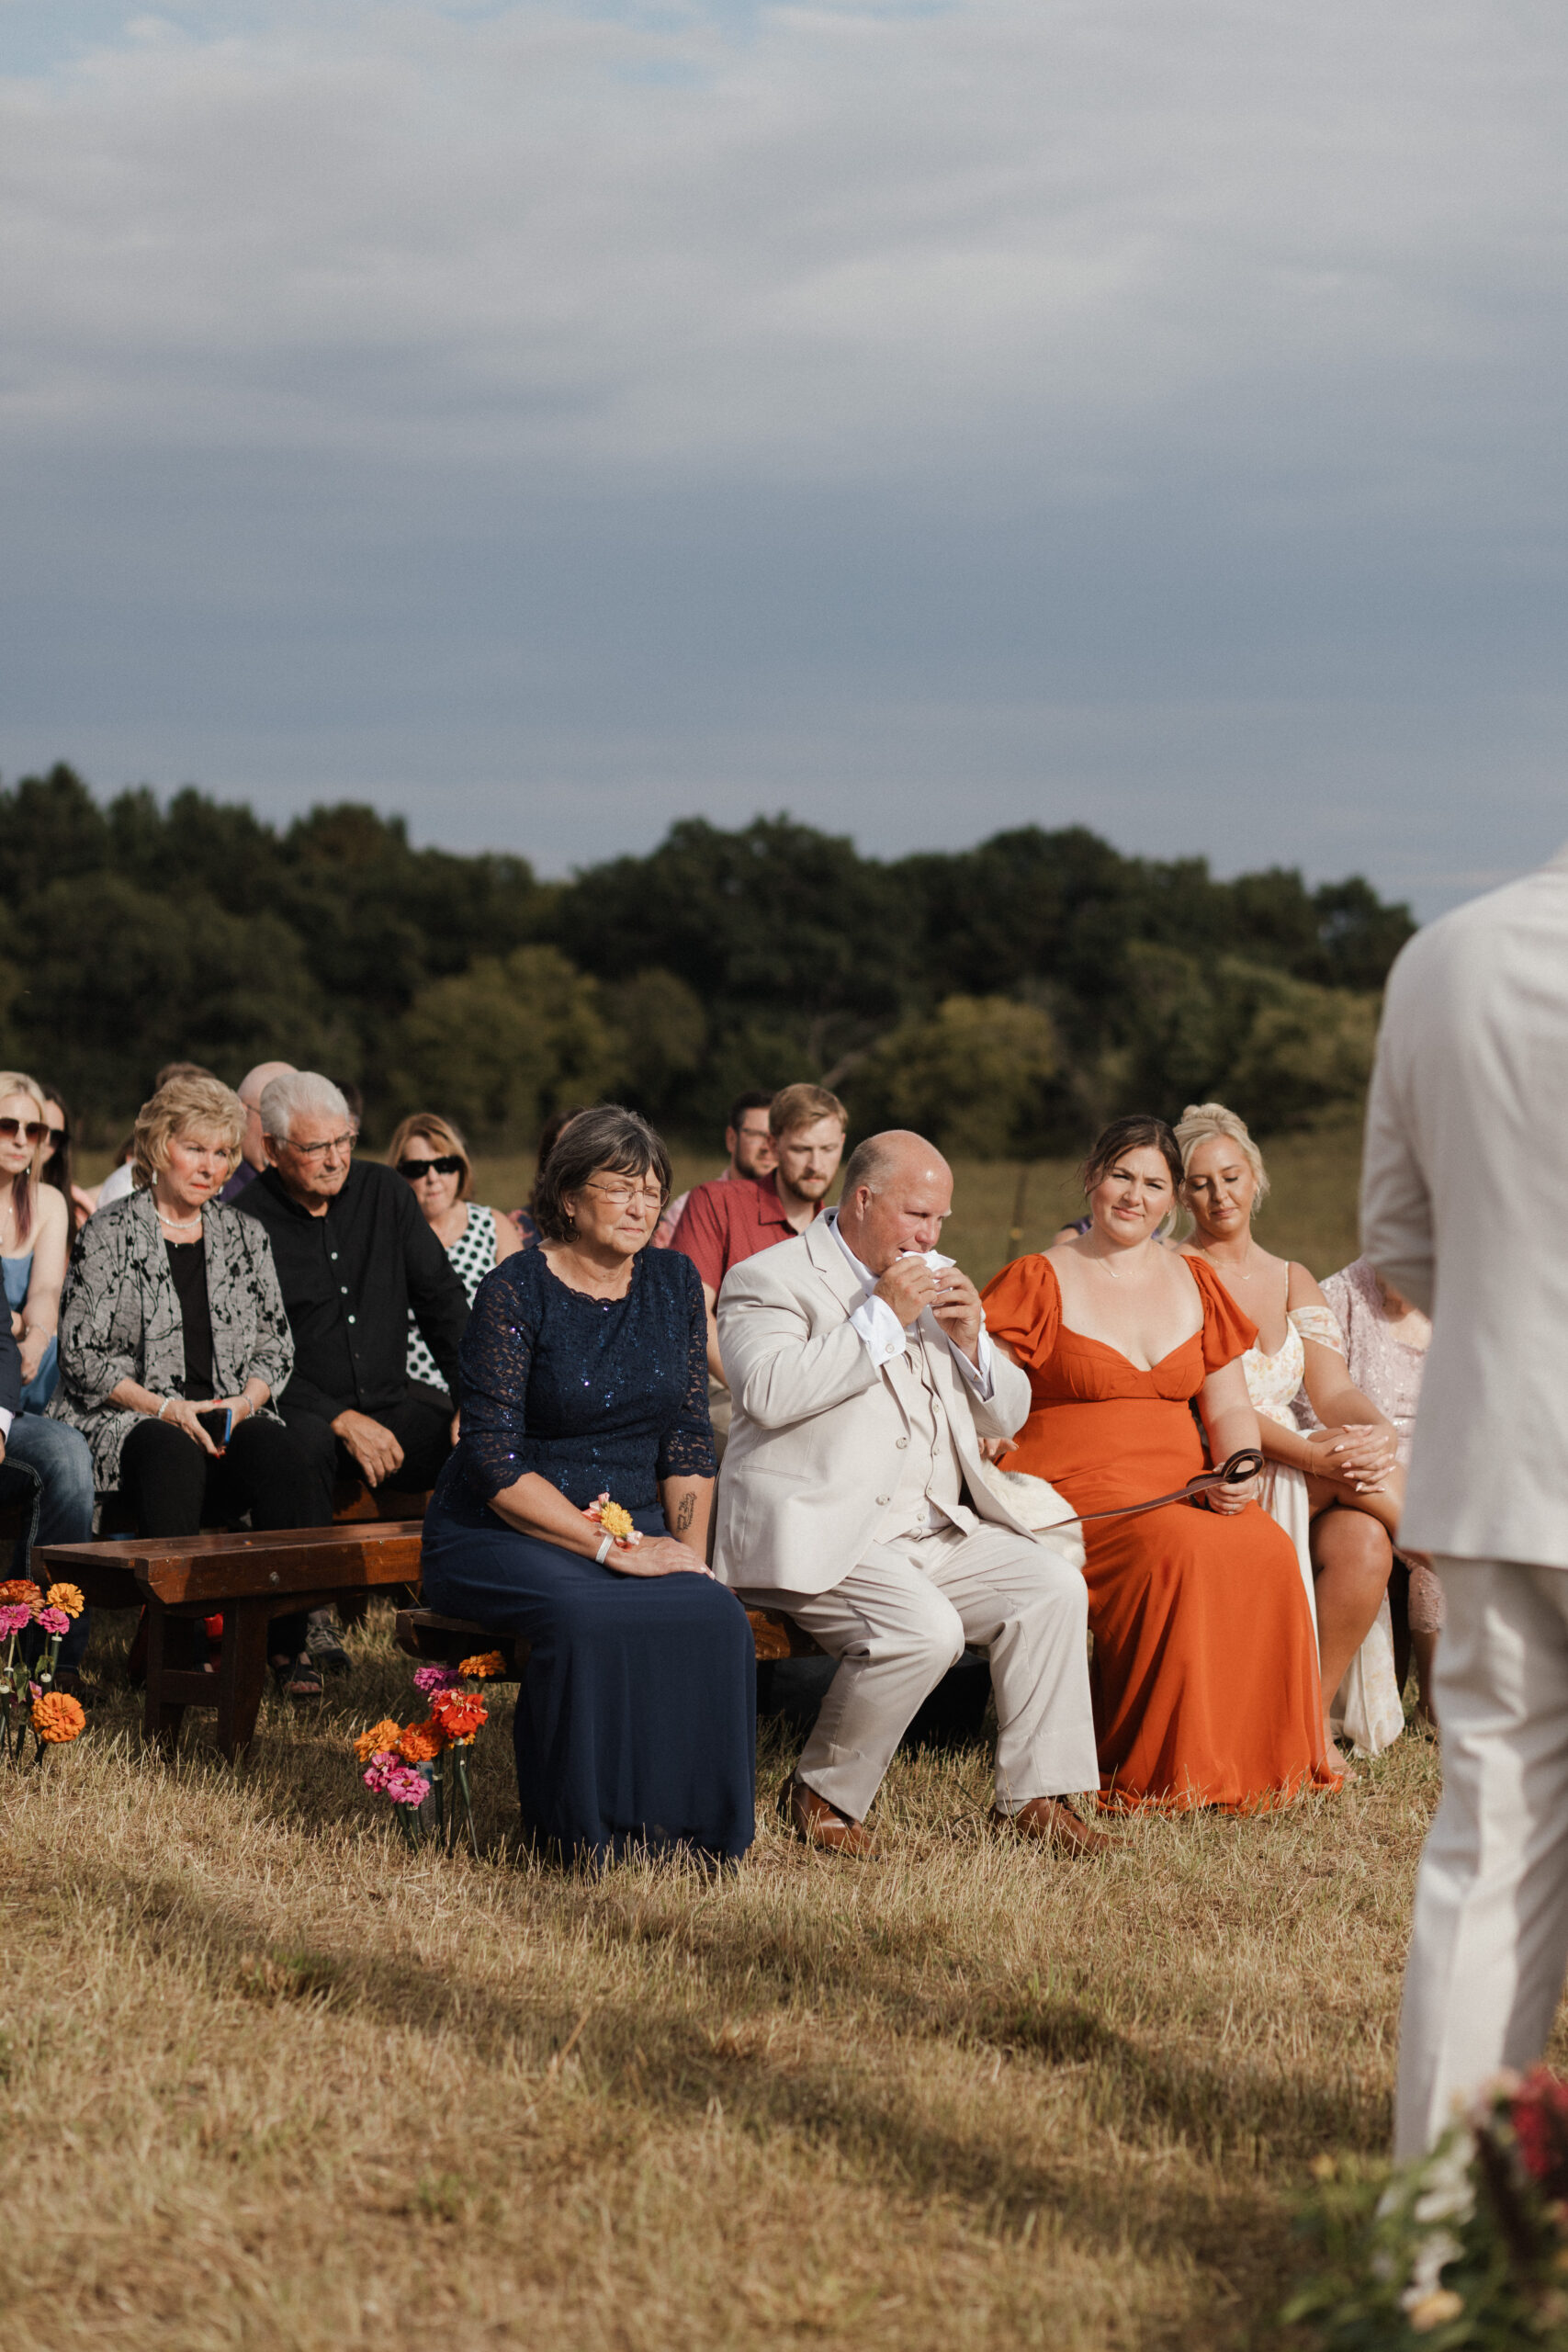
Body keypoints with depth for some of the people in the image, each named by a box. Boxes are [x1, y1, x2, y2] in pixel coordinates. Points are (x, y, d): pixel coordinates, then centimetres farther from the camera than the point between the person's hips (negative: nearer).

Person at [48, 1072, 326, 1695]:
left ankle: (289, 1642, -28)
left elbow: (276, 1347, 16)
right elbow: (83, 1356, -2)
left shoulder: (244, 1235, 17)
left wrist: (245, 1400, -5)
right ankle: (182, 1646, -39)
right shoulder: (109, 1233, 4)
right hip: (129, 1420, -3)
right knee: (174, 1459, -39)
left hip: (232, 1417, 3)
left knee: (283, 1458, -31)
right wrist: (165, 1408, -14)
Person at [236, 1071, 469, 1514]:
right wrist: (342, 1421, -18)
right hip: (301, 1409, -4)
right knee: (305, 1445, -38)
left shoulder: (384, 1191, 9)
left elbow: (441, 1299, 12)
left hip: (393, 1399, 4)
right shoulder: (246, 1220, -6)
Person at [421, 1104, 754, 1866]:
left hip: (636, 1525, 5)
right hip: (504, 1537, -5)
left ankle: (687, 1831, -14)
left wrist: (689, 1549, -5)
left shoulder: (674, 1283, 9)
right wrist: (611, 1547, -19)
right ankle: (583, 1835, -21)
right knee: (591, 1618, -36)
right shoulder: (515, 1293, -9)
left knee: (713, 1616, -26)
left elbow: (688, 1437, 11)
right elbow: (495, 1462, -15)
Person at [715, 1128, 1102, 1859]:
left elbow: (1005, 1416, 20)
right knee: (923, 1629, -30)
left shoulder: (936, 1280, 20)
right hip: (821, 1536, -7)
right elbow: (768, 1393, -23)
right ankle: (822, 1794, -8)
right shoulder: (769, 1279, -3)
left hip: (938, 1531, 7)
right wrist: (883, 1316, -18)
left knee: (1051, 1585, -14)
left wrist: (970, 1340, -1)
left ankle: (1035, 1794, -6)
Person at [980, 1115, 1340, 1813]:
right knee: (1182, 1550, -34)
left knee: (1267, 1548, -27)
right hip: (1073, 1493, -4)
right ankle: (1160, 1773, -24)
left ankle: (1261, 1764, -15)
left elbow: (1229, 1408, 18)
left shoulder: (1193, 1283, 19)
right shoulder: (1040, 1280, 5)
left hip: (1181, 1489, 4)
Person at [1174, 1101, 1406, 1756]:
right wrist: (1308, 1454, -25)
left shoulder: (1292, 1281, 19)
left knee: (1364, 1544, -29)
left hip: (1302, 1481, 5)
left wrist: (1379, 1432, -20)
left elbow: (1333, 1392, 5)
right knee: (1358, 1476, -32)